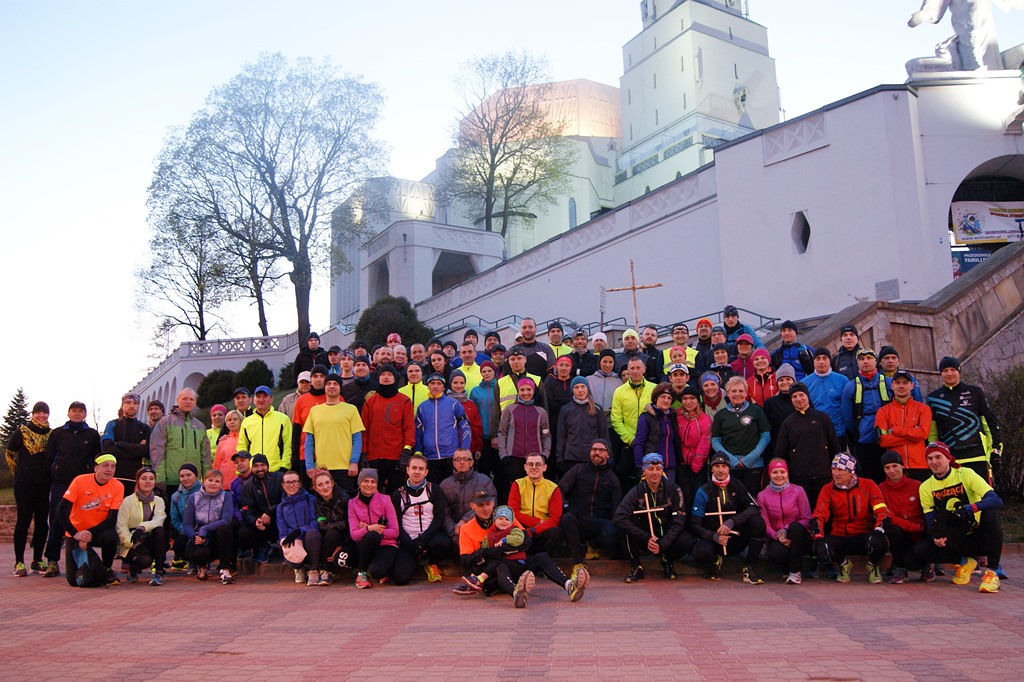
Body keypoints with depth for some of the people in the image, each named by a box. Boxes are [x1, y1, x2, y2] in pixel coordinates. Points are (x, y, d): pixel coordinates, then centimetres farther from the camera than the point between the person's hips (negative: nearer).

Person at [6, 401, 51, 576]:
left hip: (44, 483, 4)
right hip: (25, 483, -4)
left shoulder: (52, 434, 9)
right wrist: (19, 472, 10)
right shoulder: (22, 431, -1)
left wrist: (50, 473, 12)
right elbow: (9, 453, 6)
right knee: (24, 519, -3)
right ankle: (19, 562, 3)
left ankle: (37, 561, 13)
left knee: (42, 521, 4)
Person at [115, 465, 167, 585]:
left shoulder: (159, 501, 7)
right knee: (145, 560, -33)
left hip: (151, 541, 3)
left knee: (159, 530, -30)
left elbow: (158, 520, -13)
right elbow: (121, 527, -9)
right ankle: (133, 568, 7)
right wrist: (132, 544, -23)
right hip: (132, 544, -2)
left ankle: (159, 572, -23)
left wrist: (142, 527, -34)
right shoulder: (128, 501, -1)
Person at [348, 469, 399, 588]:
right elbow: (354, 535, -7)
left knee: (376, 571, -33)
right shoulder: (352, 503, 2)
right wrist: (369, 529, -26)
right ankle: (362, 573, -11)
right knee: (371, 535, -35)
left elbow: (395, 532, -6)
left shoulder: (385, 500, -2)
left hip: (387, 545, -1)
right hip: (365, 546, 1)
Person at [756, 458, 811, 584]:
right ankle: (788, 568, 5)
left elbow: (807, 519, -5)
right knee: (776, 554, -35)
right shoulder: (763, 496, 3)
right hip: (777, 539, 0)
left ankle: (795, 571, -19)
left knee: (795, 526, -35)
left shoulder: (798, 491, 0)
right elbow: (765, 524, -2)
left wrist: (787, 530, -20)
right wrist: (776, 536, -22)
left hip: (799, 537, 0)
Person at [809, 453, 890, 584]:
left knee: (879, 541, -34)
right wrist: (818, 538, -26)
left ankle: (873, 566, 4)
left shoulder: (868, 485, -2)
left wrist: (878, 530, -28)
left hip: (863, 536, -1)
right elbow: (818, 515, -9)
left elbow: (882, 511, -8)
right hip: (839, 537, 1)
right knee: (820, 546, -30)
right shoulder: (828, 490, 0)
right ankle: (844, 565, 7)